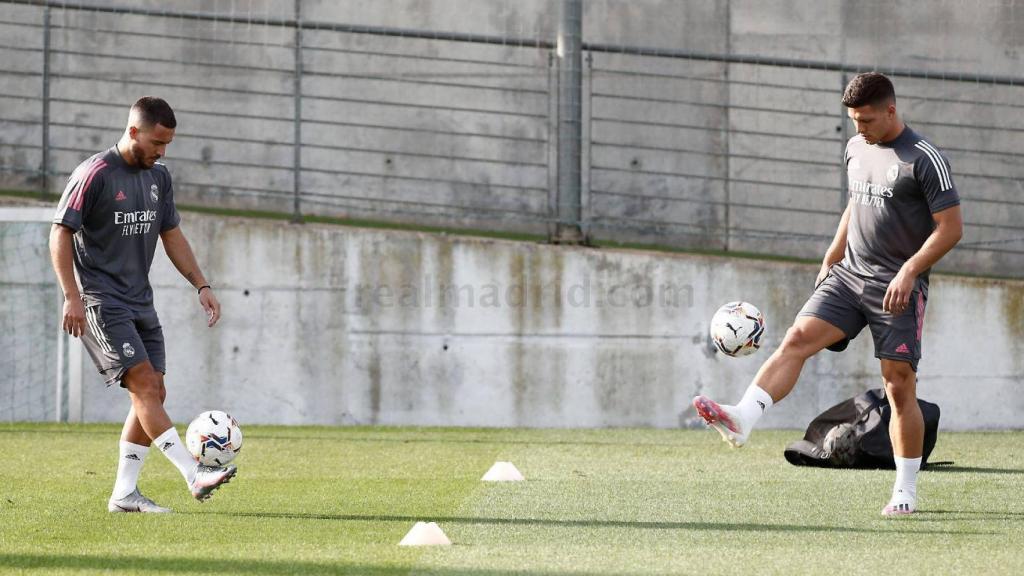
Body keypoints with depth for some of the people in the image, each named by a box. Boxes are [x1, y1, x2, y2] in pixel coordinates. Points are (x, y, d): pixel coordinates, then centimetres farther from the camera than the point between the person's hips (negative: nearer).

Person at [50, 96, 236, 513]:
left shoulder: (158, 177, 11)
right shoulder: (95, 174, -12)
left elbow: (171, 235, 20)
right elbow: (60, 234, -11)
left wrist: (201, 285, 11)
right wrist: (72, 297, -18)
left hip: (140, 303, 8)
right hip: (102, 302, -8)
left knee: (152, 393, 2)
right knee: (145, 386, -17)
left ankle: (124, 493, 6)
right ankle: (195, 476, -25)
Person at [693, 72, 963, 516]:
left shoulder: (925, 159, -10)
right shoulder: (856, 148, 12)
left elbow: (951, 228, -11)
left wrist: (909, 270, -19)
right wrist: (830, 260, 19)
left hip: (897, 288, -6)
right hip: (848, 276, 6)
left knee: (899, 387, -4)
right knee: (796, 339, -17)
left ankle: (906, 492, 5)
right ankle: (742, 420, -34)